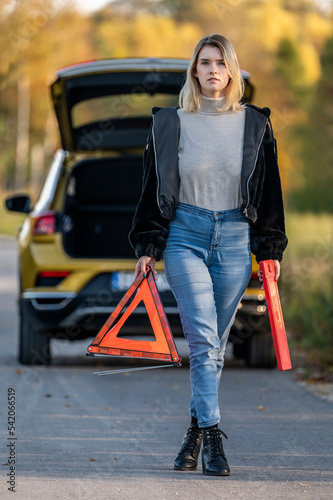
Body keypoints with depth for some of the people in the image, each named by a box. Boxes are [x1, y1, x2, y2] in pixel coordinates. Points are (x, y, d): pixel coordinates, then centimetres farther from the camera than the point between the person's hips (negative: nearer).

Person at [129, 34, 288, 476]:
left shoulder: (254, 124, 7)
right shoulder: (172, 123, 4)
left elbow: (269, 190, 10)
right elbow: (154, 187, 8)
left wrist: (271, 250, 7)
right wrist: (148, 247, 4)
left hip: (235, 239, 2)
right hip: (185, 236, -2)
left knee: (216, 343, 5)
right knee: (203, 339, -13)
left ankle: (196, 431, 18)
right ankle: (212, 438, -17)